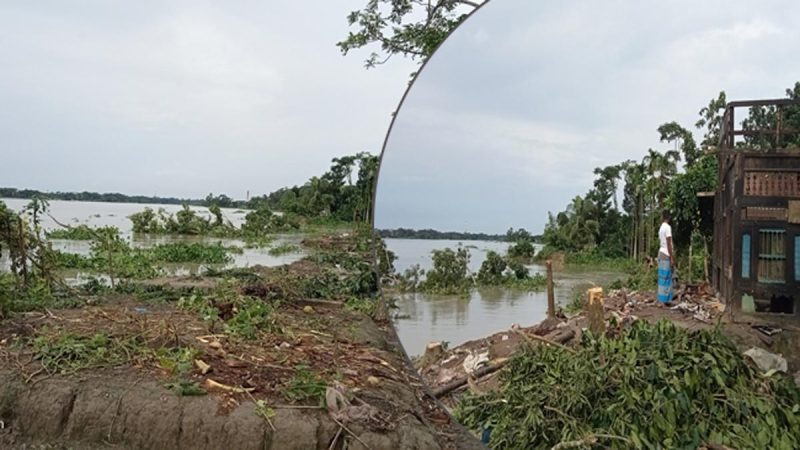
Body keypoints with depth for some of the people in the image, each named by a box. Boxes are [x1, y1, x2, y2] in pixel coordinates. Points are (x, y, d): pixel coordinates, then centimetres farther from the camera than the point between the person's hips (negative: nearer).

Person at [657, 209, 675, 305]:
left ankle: (663, 299, 13)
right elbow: (668, 244, -16)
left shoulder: (661, 228, 13)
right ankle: (665, 300, -3)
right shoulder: (667, 227, -12)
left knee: (663, 278, 10)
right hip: (666, 255, -8)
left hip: (661, 254, 8)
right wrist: (672, 258, -15)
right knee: (666, 278, -5)